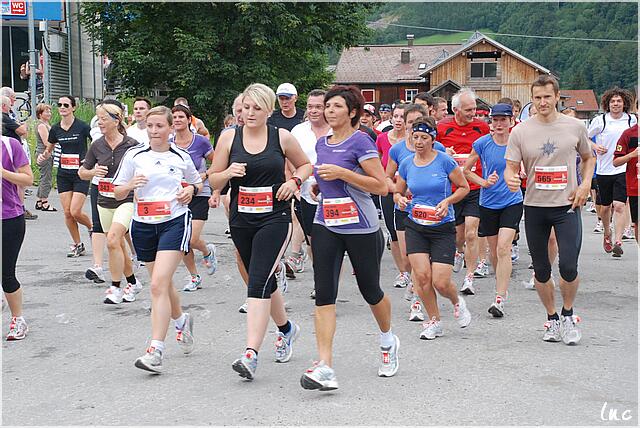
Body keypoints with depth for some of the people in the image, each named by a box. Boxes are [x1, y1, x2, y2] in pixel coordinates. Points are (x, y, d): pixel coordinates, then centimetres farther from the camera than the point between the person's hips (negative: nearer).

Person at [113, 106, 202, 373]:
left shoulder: (181, 157, 4)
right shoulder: (134, 156, 3)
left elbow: (197, 182, 22)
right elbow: (117, 193, 5)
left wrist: (191, 190, 0)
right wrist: (130, 185, -16)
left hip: (174, 222, -3)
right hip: (143, 225, 3)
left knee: (159, 284, -17)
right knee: (162, 283, 17)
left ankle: (156, 351, -20)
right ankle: (181, 321, 48)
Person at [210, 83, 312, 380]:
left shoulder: (282, 138, 0)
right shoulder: (229, 137, 3)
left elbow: (305, 165, 16)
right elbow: (214, 181, 6)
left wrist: (294, 181, -4)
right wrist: (228, 173, -16)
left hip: (275, 218, -3)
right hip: (241, 220, 4)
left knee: (258, 283, -16)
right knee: (265, 280, 17)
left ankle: (251, 354, -20)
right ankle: (286, 328, 43)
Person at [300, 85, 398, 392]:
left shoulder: (359, 141, -10)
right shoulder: (322, 143, 10)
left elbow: (381, 186, -16)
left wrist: (341, 173, -21)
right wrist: (319, 183, 9)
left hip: (361, 228, -5)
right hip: (326, 226, 5)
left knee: (370, 290, 11)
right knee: (324, 294, -9)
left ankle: (388, 342, 41)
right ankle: (325, 368, -14)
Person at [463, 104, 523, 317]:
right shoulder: (482, 143, -5)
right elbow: (466, 170, 4)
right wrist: (484, 182, -10)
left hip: (512, 202, -2)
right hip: (488, 203, 2)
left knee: (503, 248, -14)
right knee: (494, 251, 11)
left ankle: (500, 298, -14)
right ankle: (502, 287, 34)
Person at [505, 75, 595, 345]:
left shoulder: (575, 127, 1)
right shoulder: (520, 132, -1)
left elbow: (588, 158, 16)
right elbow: (511, 168, -2)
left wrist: (585, 185, 0)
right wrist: (510, 180, -25)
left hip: (567, 205, -1)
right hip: (534, 207, 1)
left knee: (569, 266, -12)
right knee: (541, 270, 9)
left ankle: (568, 314, 14)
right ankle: (552, 318, 27)